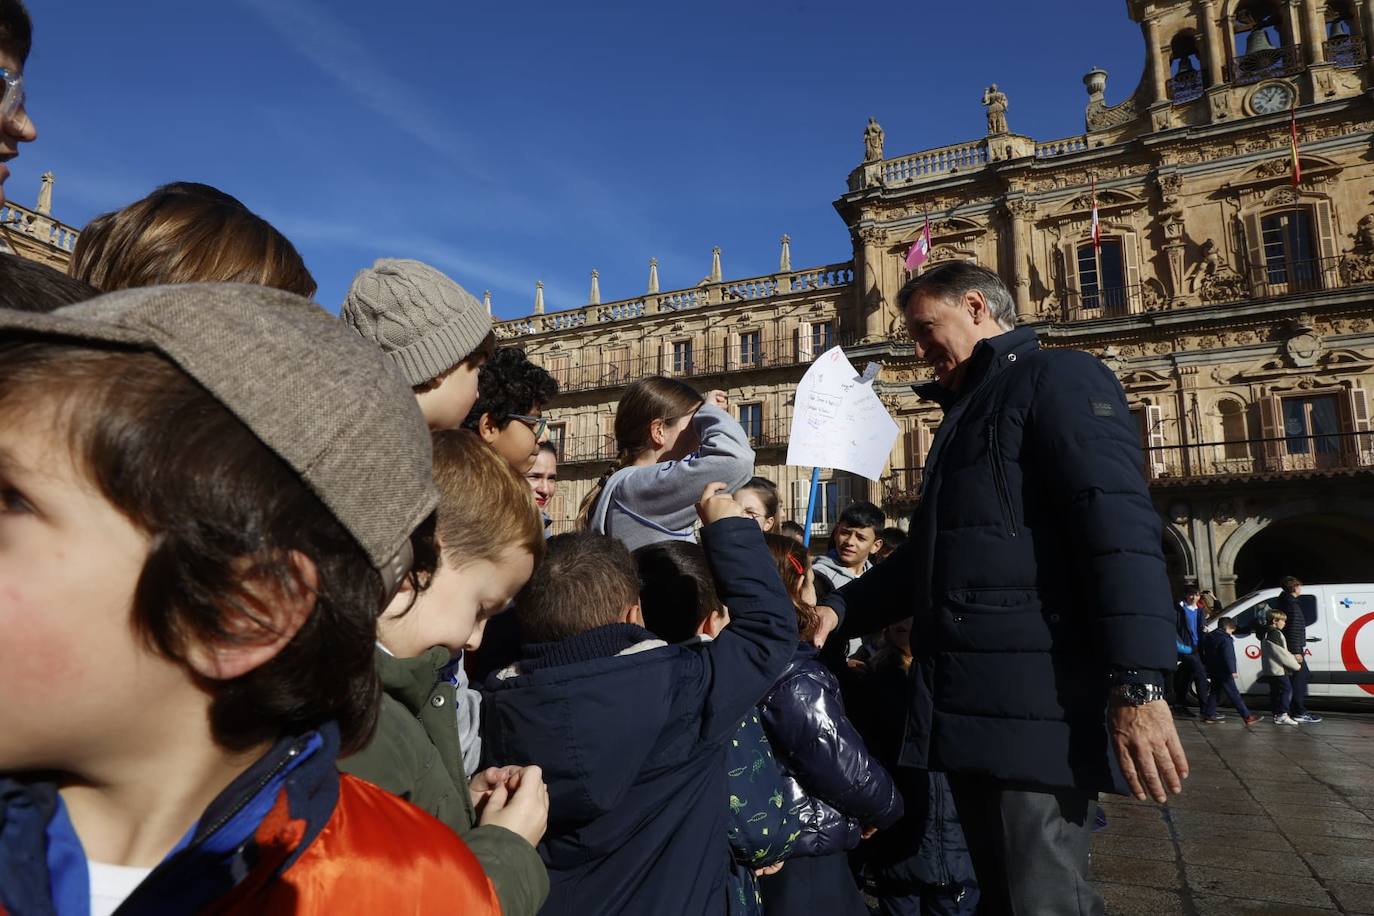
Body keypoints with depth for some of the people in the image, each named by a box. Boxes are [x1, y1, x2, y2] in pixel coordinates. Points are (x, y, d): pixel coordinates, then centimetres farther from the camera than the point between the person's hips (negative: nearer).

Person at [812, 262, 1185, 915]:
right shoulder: (968, 413, 24)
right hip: (968, 704, 9)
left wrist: (1138, 686, -26)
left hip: (1033, 701, -9)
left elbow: (1119, 528, -17)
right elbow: (928, 553, 27)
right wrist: (842, 608, 15)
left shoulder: (1059, 379, -2)